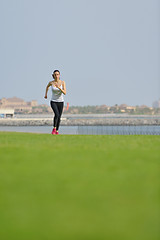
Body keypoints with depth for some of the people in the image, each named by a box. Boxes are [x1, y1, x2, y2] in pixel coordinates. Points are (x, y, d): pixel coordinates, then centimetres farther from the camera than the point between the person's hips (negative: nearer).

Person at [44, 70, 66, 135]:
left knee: (59, 117, 8)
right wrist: (46, 94, 19)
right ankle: (54, 128, -11)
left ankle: (57, 131, 27)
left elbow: (65, 93, -16)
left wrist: (59, 88, -30)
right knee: (57, 114, -25)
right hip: (53, 102, -1)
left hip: (60, 102, 1)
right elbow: (47, 86, 17)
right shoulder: (51, 82, -7)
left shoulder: (62, 82, -9)